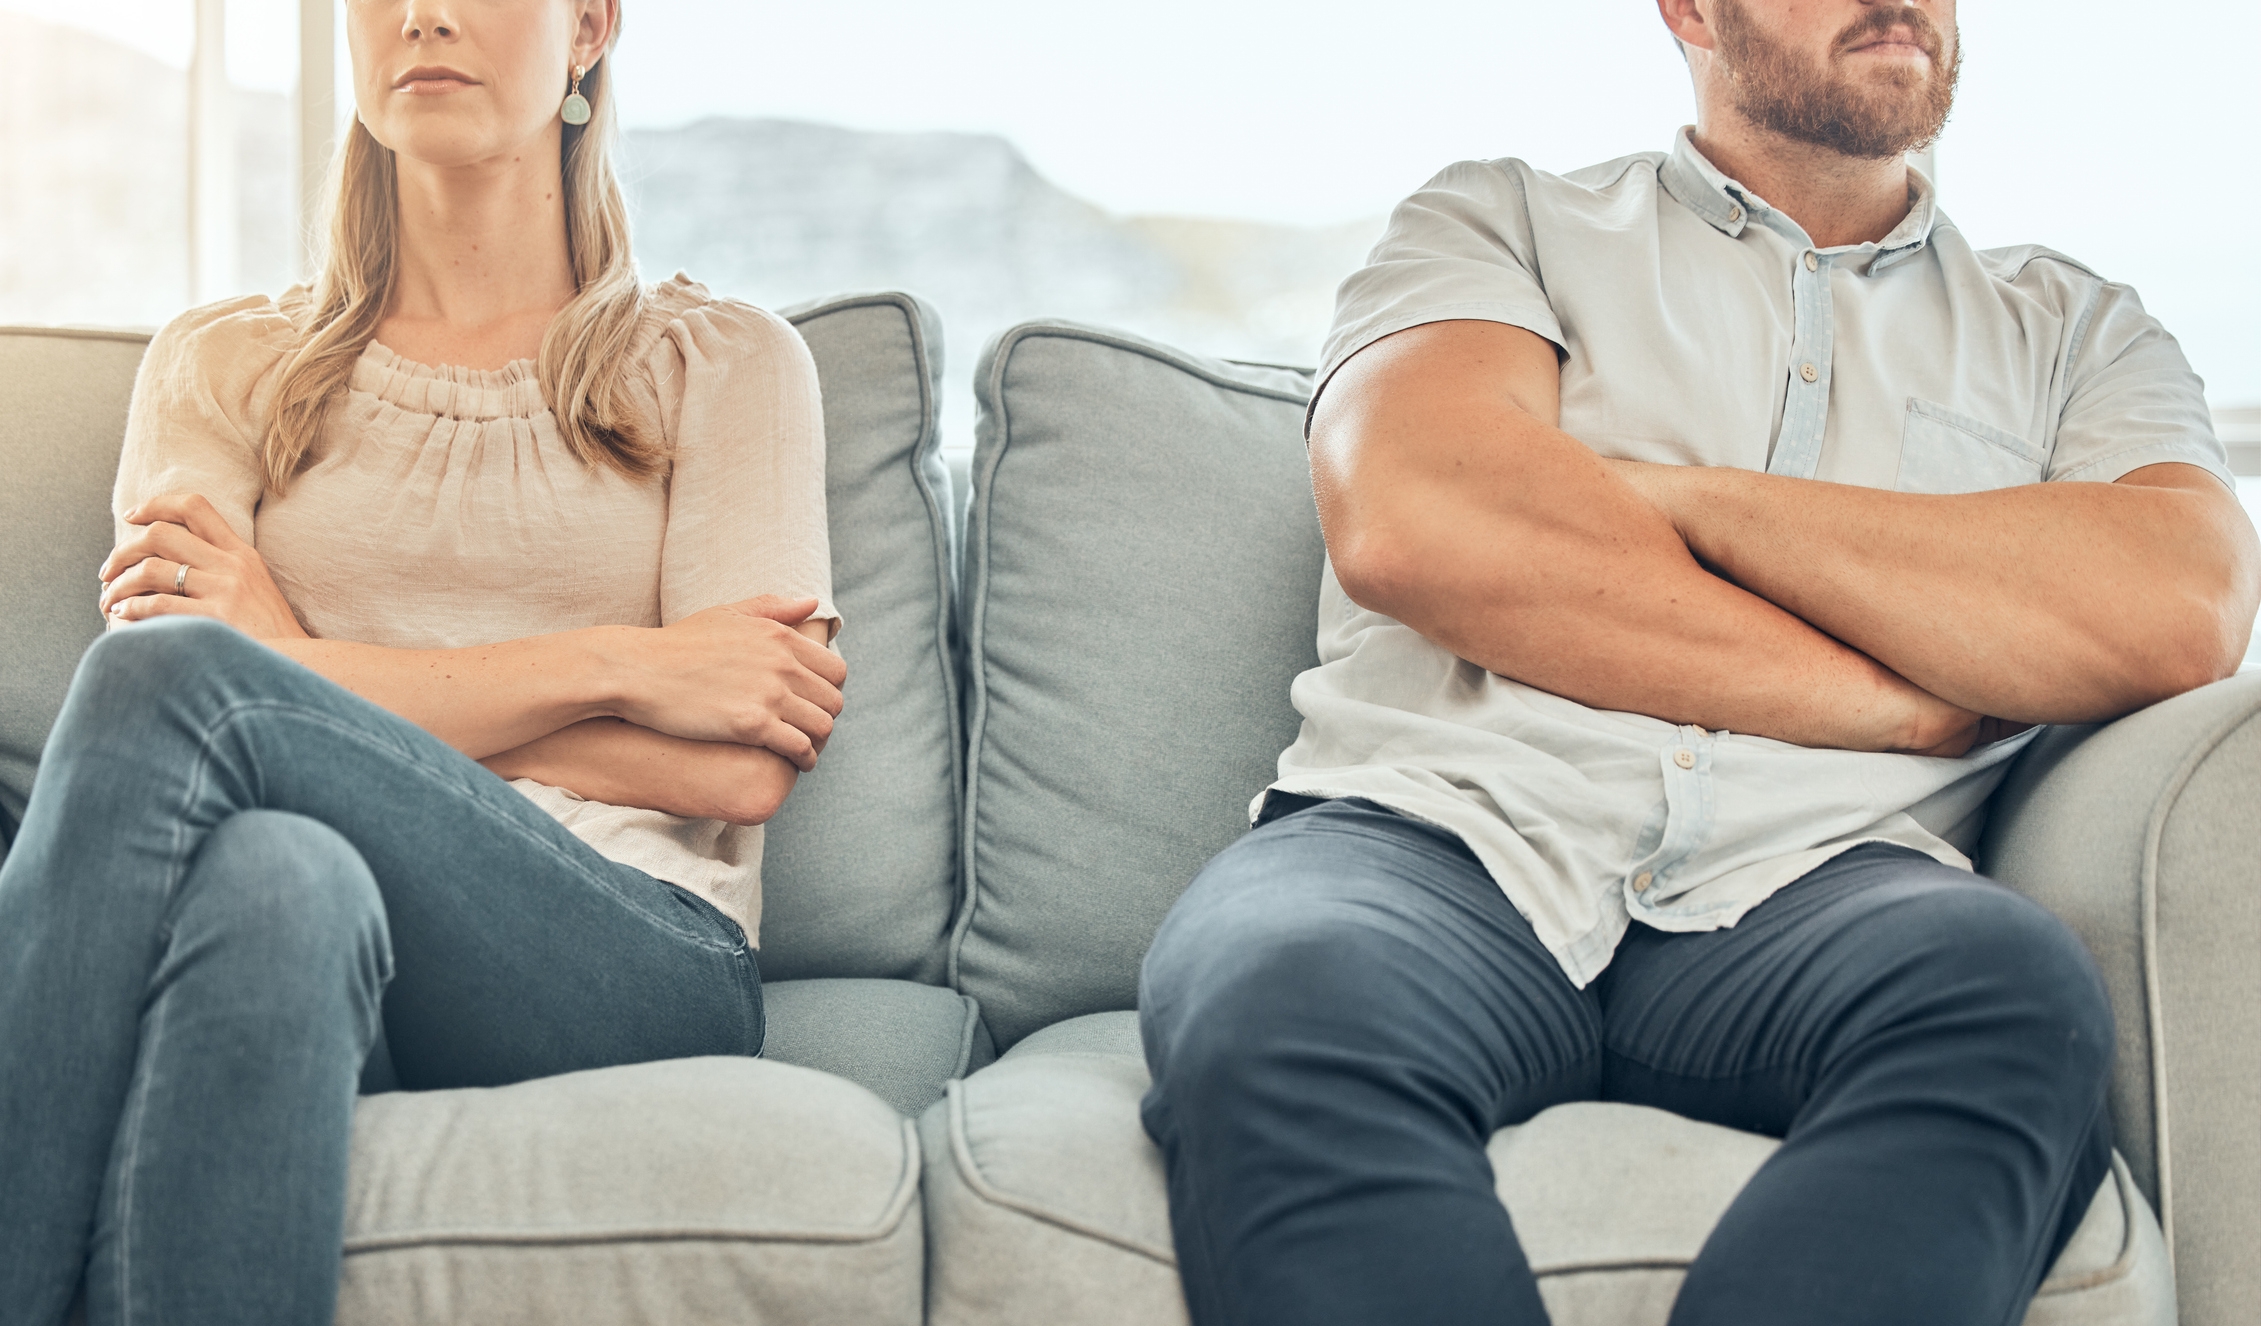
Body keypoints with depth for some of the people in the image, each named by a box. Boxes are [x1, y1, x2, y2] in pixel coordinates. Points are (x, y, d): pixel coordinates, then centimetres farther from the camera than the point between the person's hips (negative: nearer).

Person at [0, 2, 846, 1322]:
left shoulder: (725, 362, 17)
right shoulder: (224, 364, 21)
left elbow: (742, 770, 1)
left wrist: (307, 668, -2)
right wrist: (614, 667, -4)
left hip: (633, 967, -1)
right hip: (320, 957, 2)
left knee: (173, 676, -28)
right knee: (276, 873, -38)